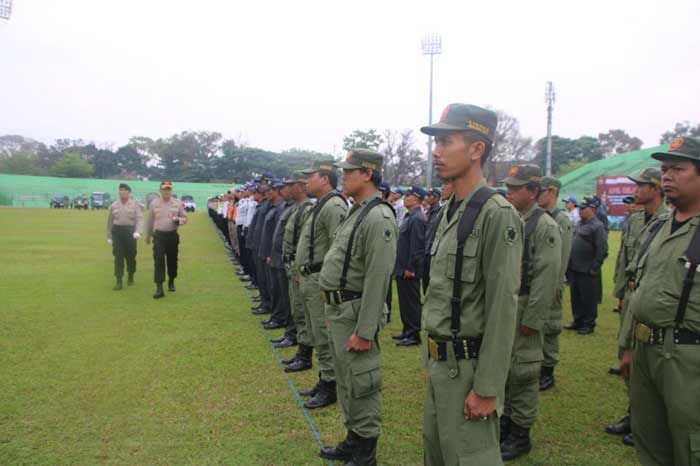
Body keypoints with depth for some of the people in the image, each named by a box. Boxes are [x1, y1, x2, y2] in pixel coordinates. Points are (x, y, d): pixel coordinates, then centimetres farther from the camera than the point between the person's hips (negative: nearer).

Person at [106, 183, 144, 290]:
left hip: (130, 232, -2)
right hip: (117, 232, 2)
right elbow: (110, 221, 14)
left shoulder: (135, 204, 2)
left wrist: (138, 231, -25)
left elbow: (140, 219, -9)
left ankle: (131, 277, 32)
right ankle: (119, 282, -3)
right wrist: (109, 236, 11)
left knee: (130, 256, 9)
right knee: (118, 257, -4)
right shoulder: (114, 205, 10)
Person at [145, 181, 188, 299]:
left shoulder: (177, 203, 2)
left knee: (172, 260, 12)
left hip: (173, 235, 1)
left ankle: (171, 282, 34)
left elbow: (185, 218, 6)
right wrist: (148, 235, 17)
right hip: (159, 235, -1)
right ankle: (159, 288, -11)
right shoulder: (154, 203, 2)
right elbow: (150, 220, 10)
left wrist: (178, 220, -17)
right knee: (158, 260, -9)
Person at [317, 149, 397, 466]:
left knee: (361, 384, 3)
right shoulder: (356, 212, 13)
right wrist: (334, 309, 18)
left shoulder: (379, 217, -19)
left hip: (355, 312, -10)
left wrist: (364, 331, -23)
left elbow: (378, 278, -24)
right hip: (338, 309, 10)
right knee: (346, 381, 20)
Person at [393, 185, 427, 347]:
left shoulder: (417, 219, -17)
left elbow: (417, 246, -21)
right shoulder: (410, 216, 14)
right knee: (405, 301, 16)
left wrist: (410, 268, -20)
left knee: (411, 302, -1)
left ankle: (414, 335, 8)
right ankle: (407, 331, 27)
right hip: (402, 268, 10)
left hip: (409, 271, -10)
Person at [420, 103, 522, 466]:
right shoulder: (450, 212, 9)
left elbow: (503, 310, -21)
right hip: (440, 363, 9)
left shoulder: (497, 215, -18)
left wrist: (486, 389, -20)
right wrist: (434, 360, 17)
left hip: (469, 367, -9)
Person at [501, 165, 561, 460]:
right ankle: (504, 422, 32)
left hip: (522, 308, -7)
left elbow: (547, 278, -17)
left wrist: (532, 319, -18)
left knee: (522, 373, 4)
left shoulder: (545, 227, -12)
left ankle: (520, 434, 19)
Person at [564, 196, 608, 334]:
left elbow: (602, 251, -17)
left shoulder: (597, 226, -13)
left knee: (588, 299, 3)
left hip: (587, 271, -8)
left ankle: (589, 324, 14)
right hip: (574, 269, 8)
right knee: (575, 297, 15)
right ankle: (578, 321, 27)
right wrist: (569, 263, 15)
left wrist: (594, 268, -16)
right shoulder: (579, 224, 13)